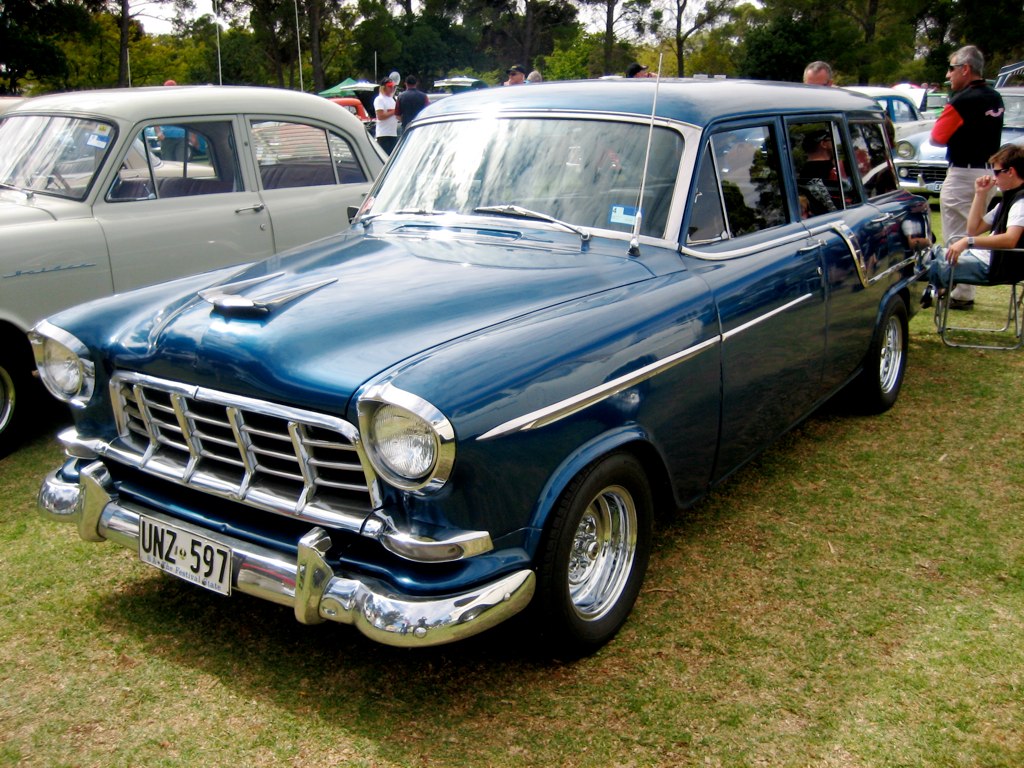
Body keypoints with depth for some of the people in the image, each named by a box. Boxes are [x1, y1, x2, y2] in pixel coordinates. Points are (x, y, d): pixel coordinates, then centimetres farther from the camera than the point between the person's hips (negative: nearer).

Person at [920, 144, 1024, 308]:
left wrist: (968, 242, -38)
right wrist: (980, 194, 7)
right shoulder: (1010, 198, 16)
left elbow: (1010, 240, -33)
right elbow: (974, 229, 14)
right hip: (983, 256, 11)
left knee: (932, 267, -19)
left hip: (997, 267, -11)